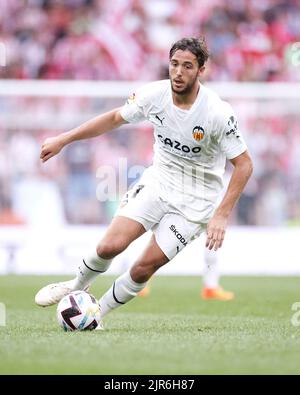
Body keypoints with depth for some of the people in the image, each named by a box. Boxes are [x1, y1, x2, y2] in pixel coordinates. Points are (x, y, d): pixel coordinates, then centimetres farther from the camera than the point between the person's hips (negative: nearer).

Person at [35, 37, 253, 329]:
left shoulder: (218, 113, -23)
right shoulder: (154, 94, -10)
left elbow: (244, 164, -15)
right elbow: (115, 118, 8)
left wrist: (222, 215, -20)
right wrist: (63, 140, 9)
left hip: (195, 198, -3)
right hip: (158, 179, 3)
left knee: (145, 267, -10)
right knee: (111, 245, -15)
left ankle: (97, 314, 14)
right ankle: (77, 287, 16)